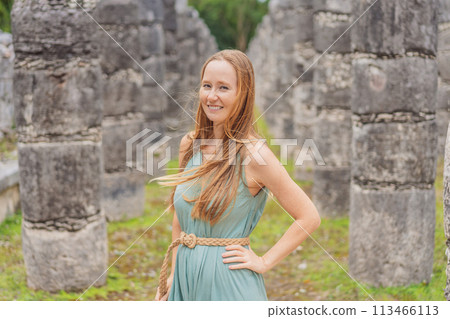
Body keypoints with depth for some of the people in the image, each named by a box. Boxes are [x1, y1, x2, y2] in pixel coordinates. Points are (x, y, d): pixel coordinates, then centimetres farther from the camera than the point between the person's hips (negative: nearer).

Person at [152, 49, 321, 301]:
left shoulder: (253, 153, -14)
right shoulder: (189, 144, 2)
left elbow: (309, 218, -12)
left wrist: (264, 262, -10)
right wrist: (174, 274, 9)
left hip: (228, 282, -5)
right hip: (186, 278, 5)